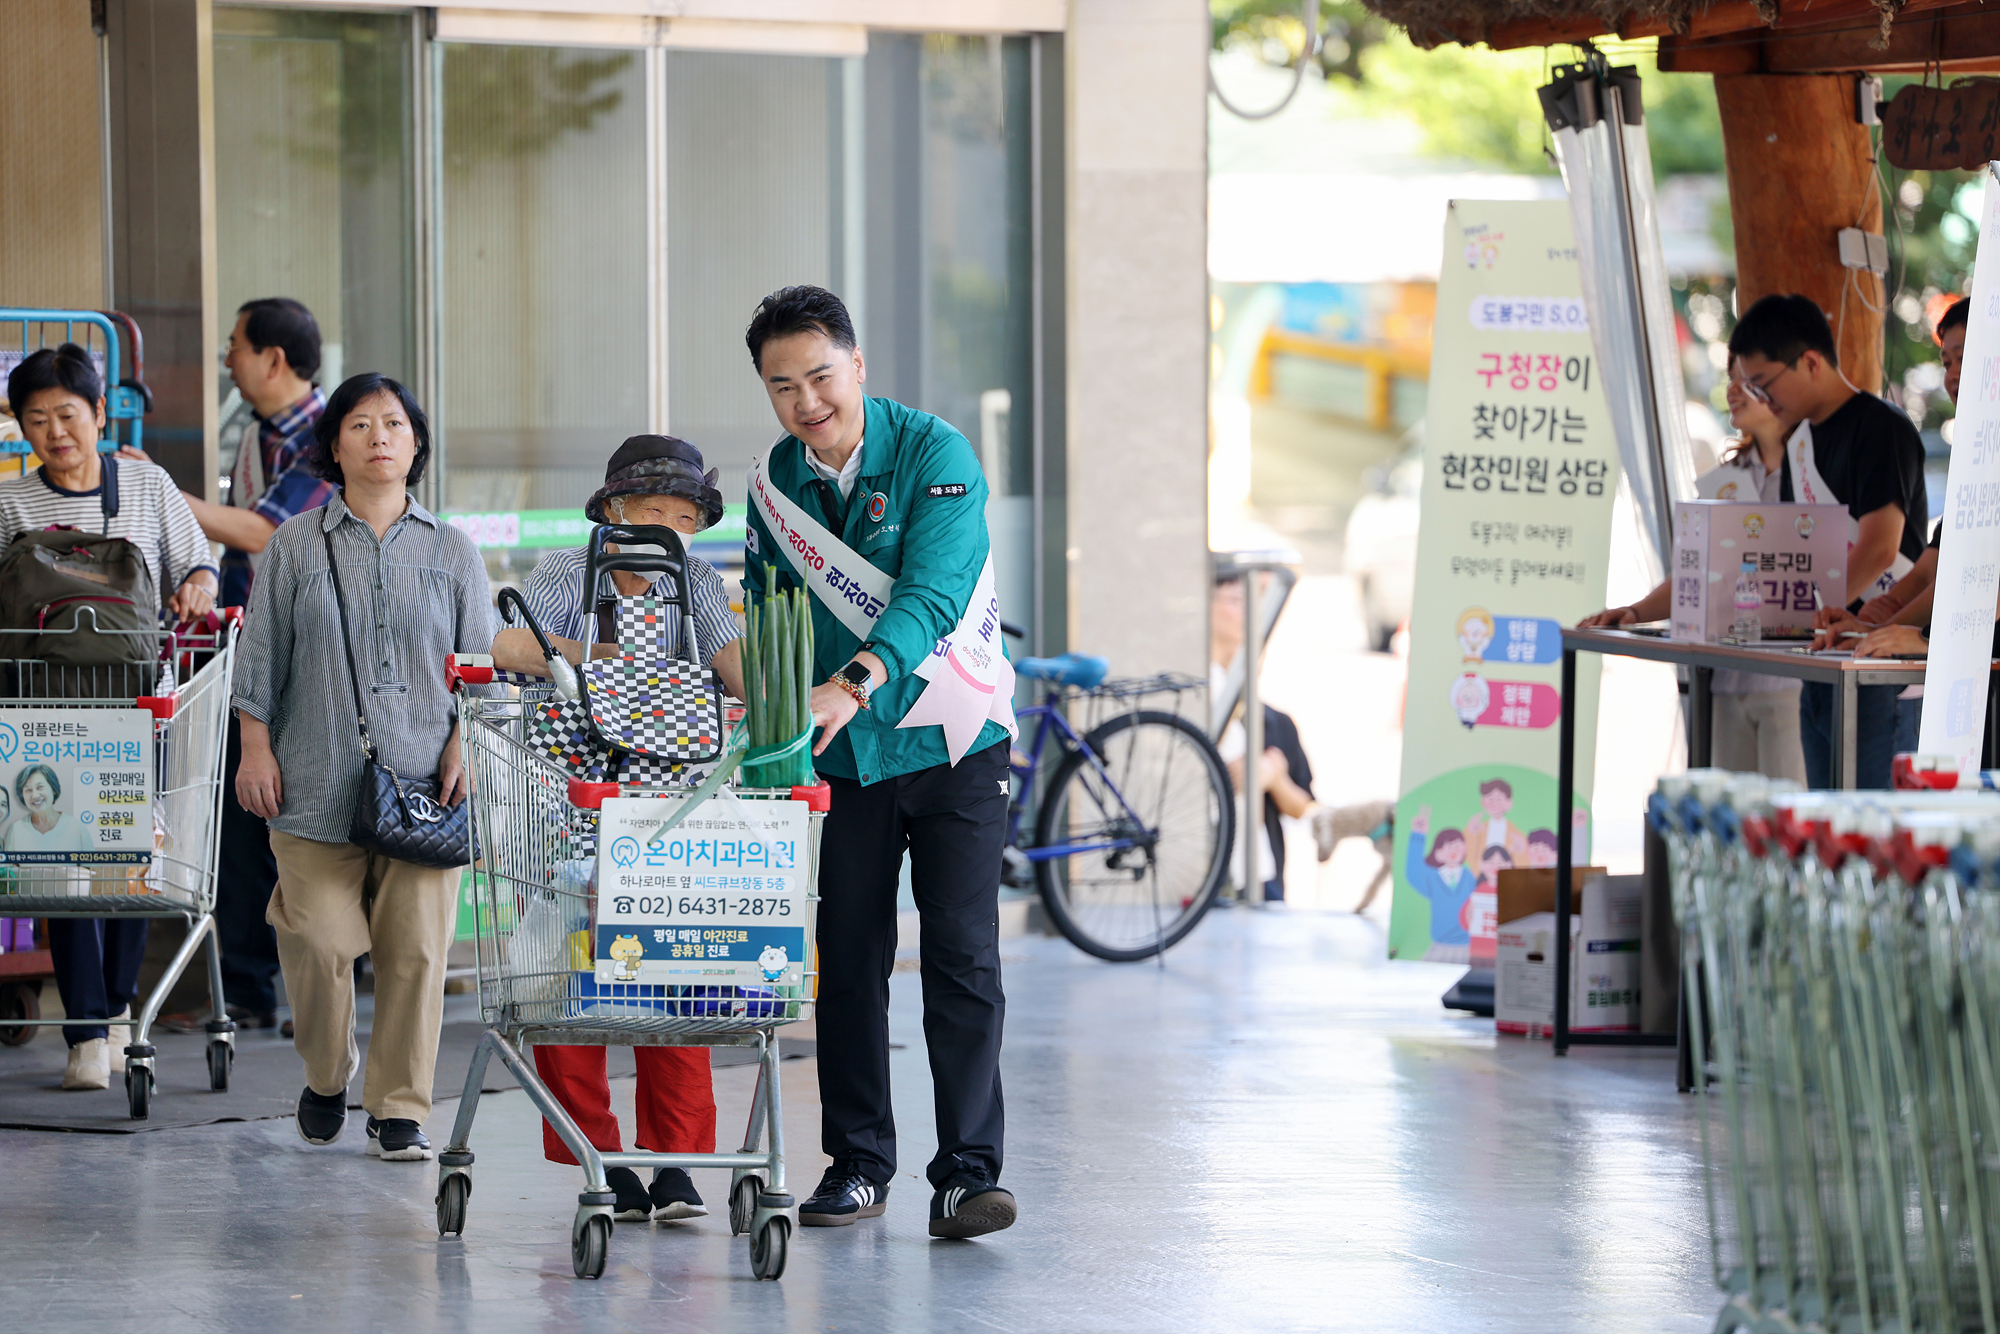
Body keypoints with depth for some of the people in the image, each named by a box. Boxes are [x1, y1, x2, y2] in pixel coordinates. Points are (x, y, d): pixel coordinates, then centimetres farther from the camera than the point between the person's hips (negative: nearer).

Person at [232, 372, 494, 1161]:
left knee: (415, 949, -5)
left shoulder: (450, 551, 11)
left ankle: (399, 1109, 5)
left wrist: (463, 748, 0)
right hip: (318, 785, -1)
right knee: (319, 942, -7)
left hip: (421, 785, 1)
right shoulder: (297, 545, 8)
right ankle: (326, 1080, 19)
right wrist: (256, 748, 2)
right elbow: (261, 658, 8)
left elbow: (479, 663, 12)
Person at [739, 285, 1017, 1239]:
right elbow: (766, 615, 14)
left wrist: (854, 683, -40)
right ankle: (857, 1163, 16)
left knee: (963, 959, -8)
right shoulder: (772, 482, 3)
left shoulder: (934, 454, -13)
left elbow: (934, 592, -26)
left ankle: (966, 1175, -8)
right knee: (848, 961, 6)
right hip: (839, 755, 4)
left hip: (951, 740, -4)